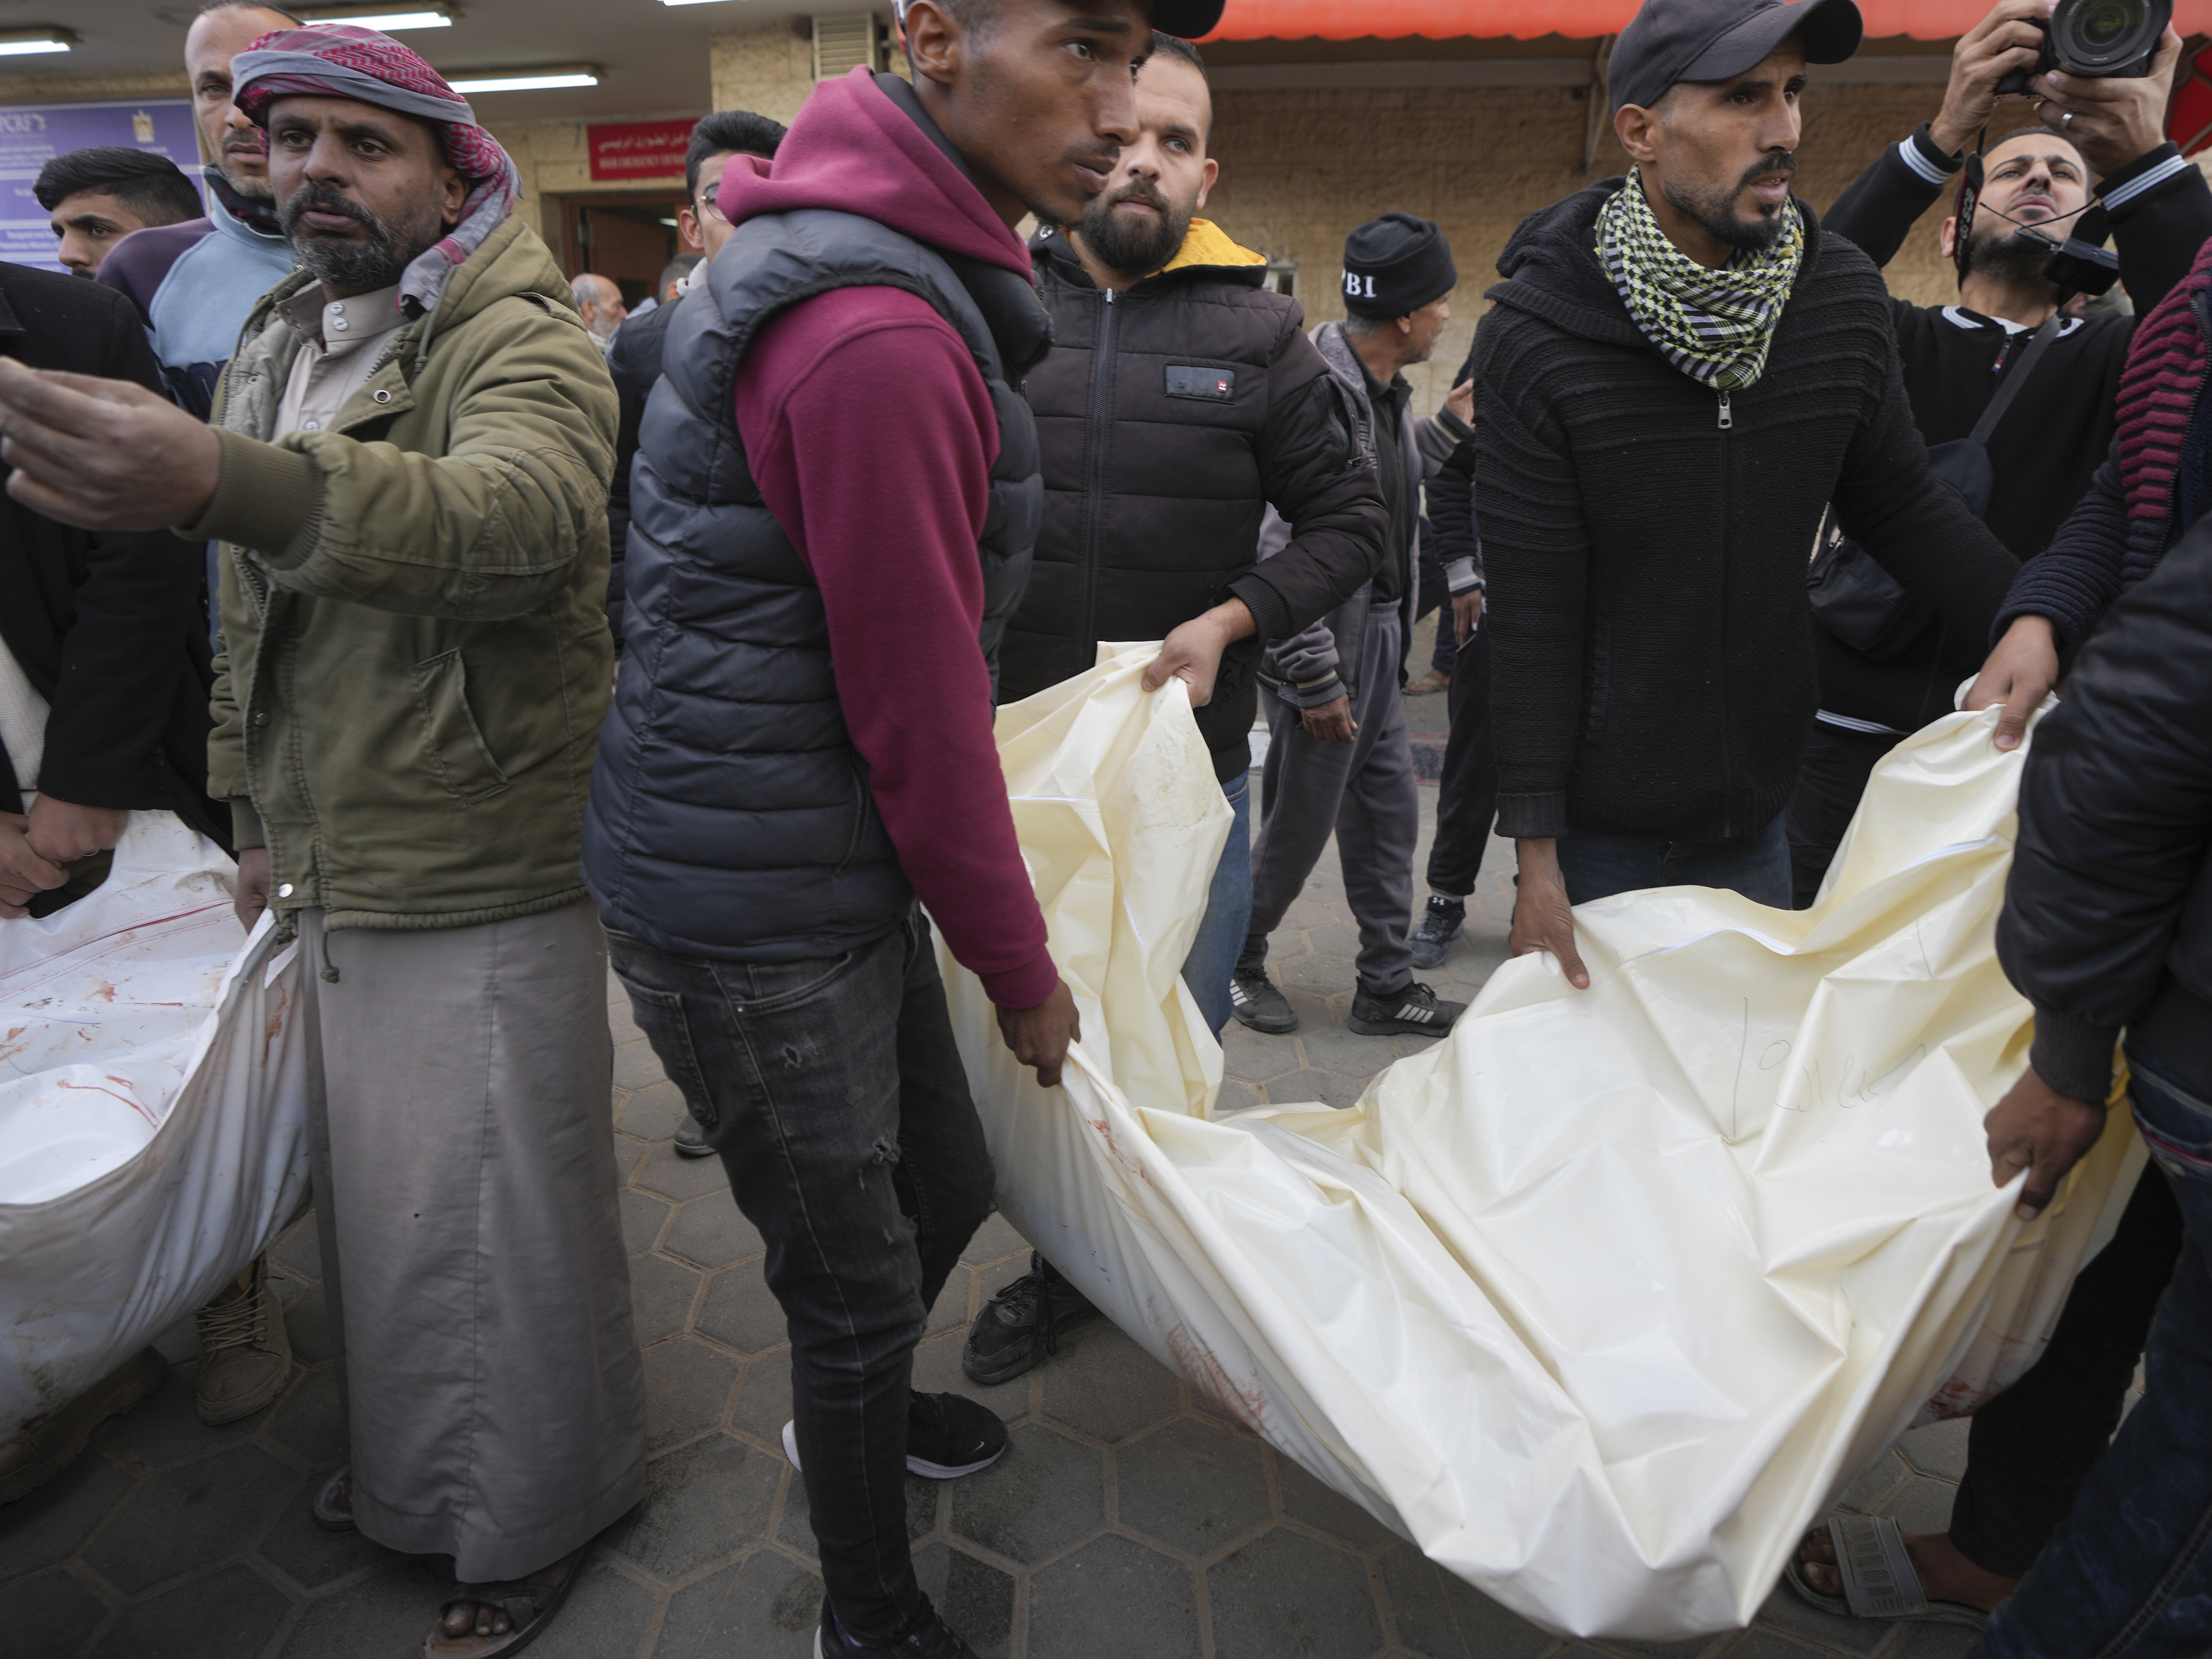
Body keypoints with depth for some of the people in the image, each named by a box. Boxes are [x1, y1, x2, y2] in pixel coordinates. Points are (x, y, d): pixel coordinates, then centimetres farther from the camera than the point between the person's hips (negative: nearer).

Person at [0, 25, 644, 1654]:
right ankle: (413, 1465, 45)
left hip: (481, 893, -8)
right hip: (340, 881, 8)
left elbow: (525, 525, -38)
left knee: (493, 1222, 4)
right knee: (376, 1196, 21)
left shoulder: (525, 343, -14)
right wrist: (263, 812, 18)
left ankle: (538, 1516, 29)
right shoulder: (272, 350, 15)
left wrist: (220, 481, -51)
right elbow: (255, 613, 21)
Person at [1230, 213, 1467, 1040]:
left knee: (1388, 816, 13)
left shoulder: (1388, 391, 10)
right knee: (1298, 827, 4)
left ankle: (1387, 987, 25)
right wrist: (1316, 682, -23)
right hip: (1326, 646, -10)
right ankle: (1235, 963, 27)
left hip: (1378, 639, 10)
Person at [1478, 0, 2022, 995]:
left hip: (1757, 818, 4)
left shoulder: (1844, 298, -1)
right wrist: (1535, 858, -14)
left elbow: (1903, 510, 11)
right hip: (1599, 828, -4)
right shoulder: (1535, 336, -14)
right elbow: (1530, 623, -15)